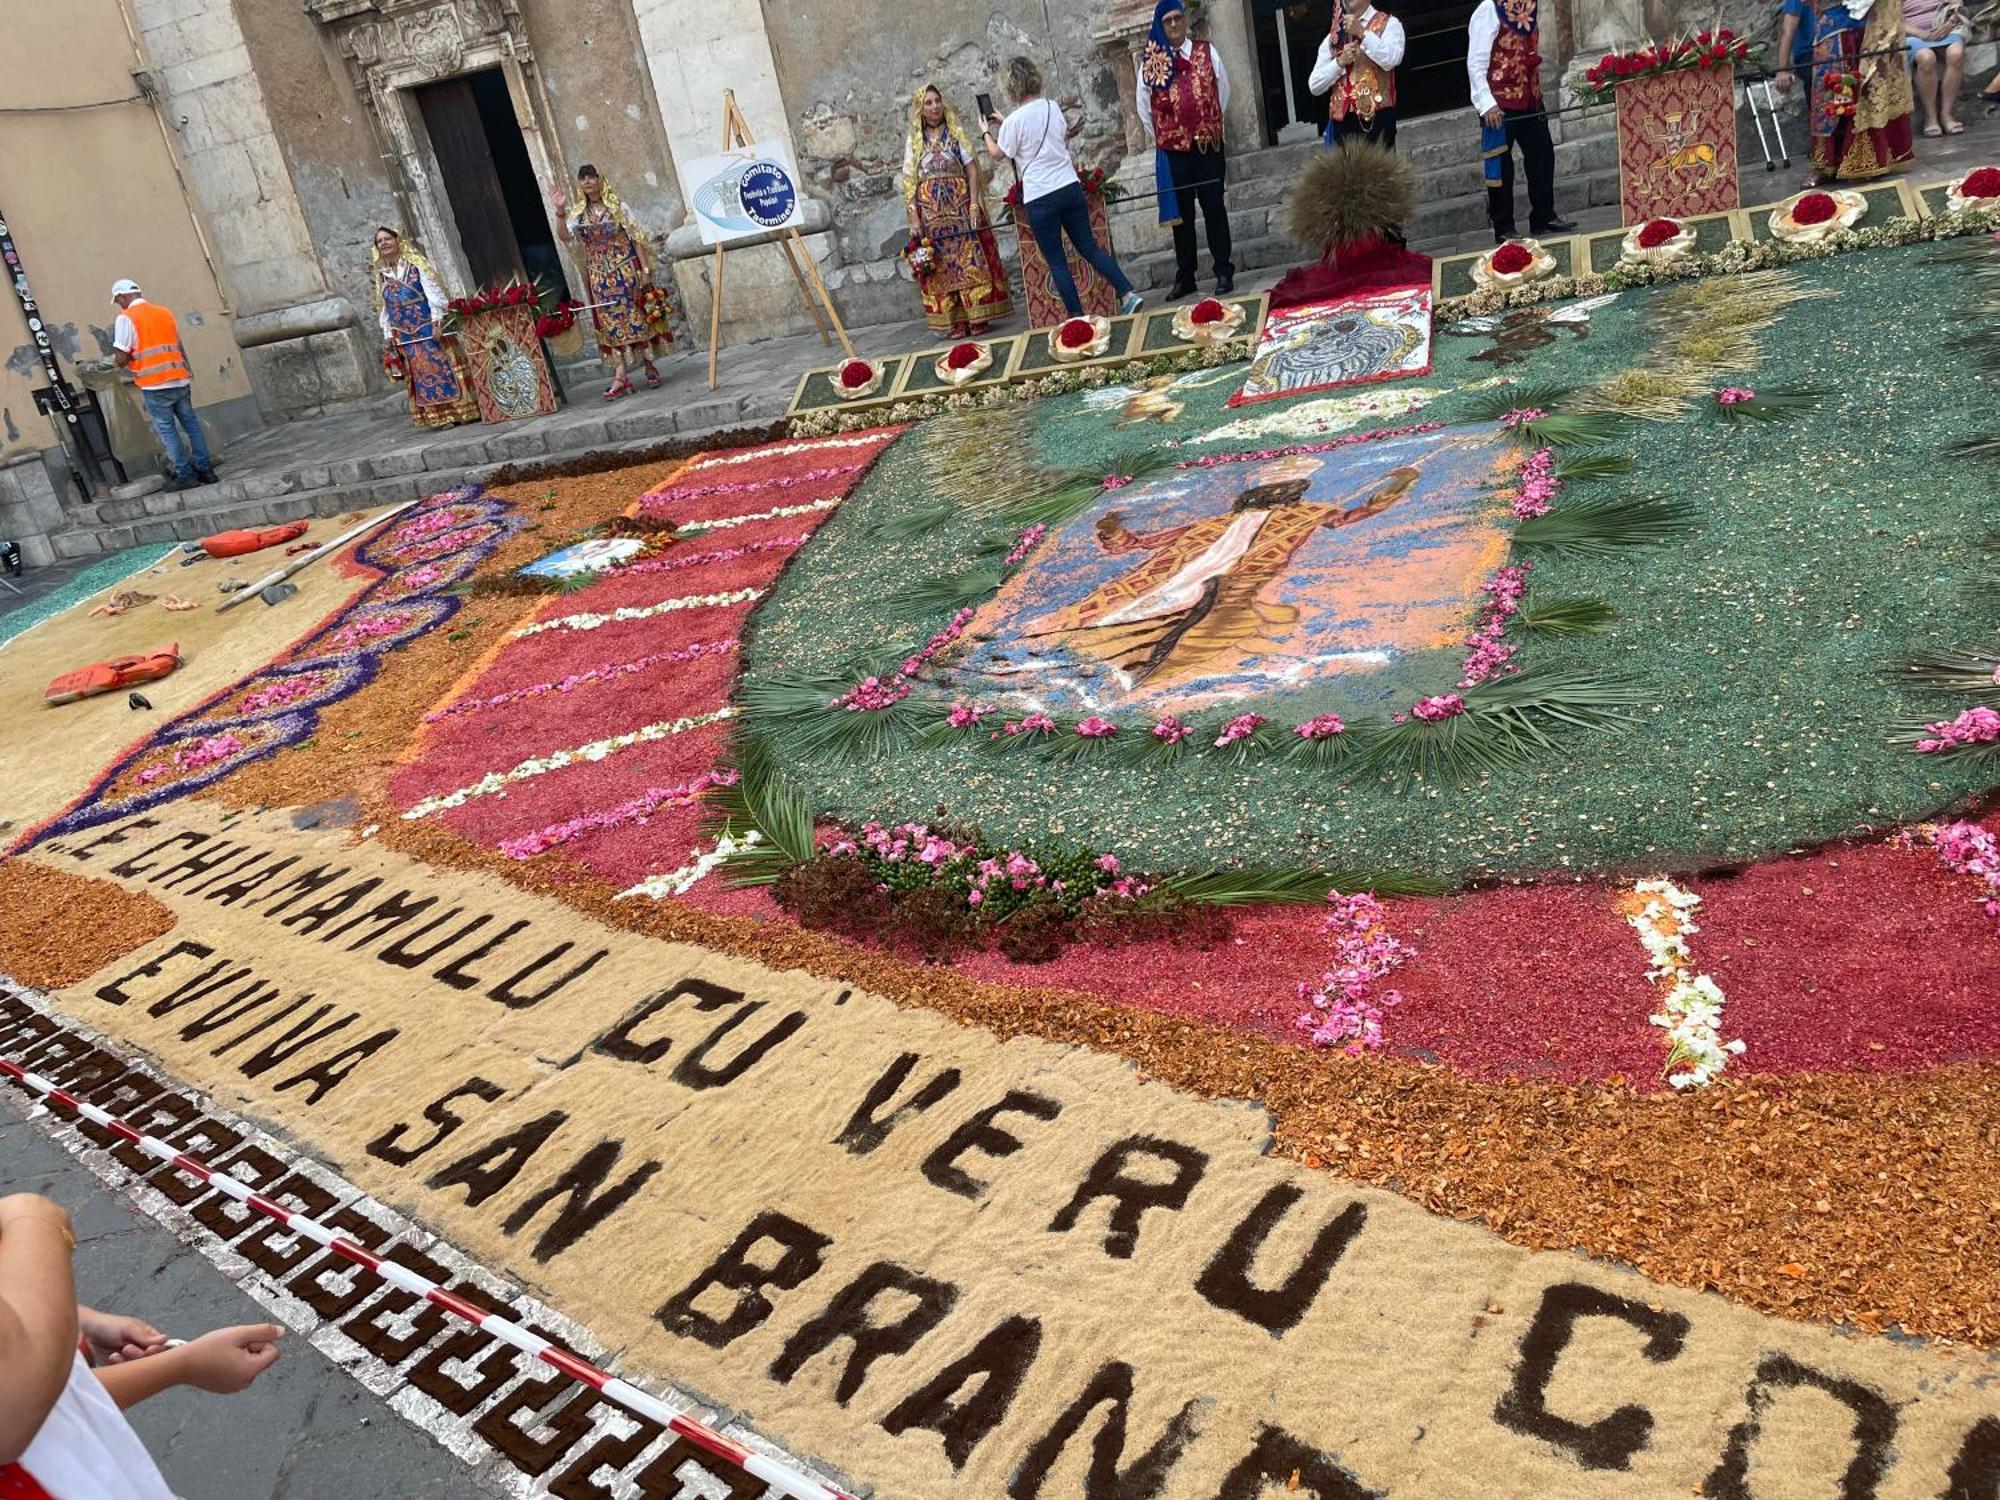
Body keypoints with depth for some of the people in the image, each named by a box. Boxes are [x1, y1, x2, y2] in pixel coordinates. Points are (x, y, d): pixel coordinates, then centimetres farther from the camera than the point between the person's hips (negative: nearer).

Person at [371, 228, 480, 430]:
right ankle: (440, 415, 4)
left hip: (427, 328, -4)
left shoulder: (415, 265, 0)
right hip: (405, 336, 4)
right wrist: (387, 335, 9)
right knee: (421, 373, 2)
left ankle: (457, 410, -2)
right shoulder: (381, 274, 13)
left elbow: (434, 293, -8)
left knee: (441, 367, -6)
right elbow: (384, 309, 16)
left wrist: (437, 322, -18)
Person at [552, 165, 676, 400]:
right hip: (600, 276, 2)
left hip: (626, 271, -2)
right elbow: (564, 236, -7)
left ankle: (650, 365, 15)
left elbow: (636, 238, -2)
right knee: (612, 322, -2)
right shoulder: (578, 213, 6)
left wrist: (645, 268, -9)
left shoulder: (618, 207, -1)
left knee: (637, 317, 1)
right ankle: (621, 377, -6)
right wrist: (560, 210, -21)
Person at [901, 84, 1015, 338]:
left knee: (970, 260, -5)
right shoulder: (913, 141, 10)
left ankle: (978, 318, 0)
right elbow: (909, 183, 6)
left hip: (960, 206, -1)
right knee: (941, 267, 0)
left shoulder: (956, 134, 7)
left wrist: (974, 205, -11)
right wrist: (914, 218, -3)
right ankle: (956, 321, 4)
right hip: (930, 212, 1)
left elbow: (972, 170, 1)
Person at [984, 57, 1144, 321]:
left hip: (1039, 198, -5)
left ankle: (1077, 316, 5)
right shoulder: (1053, 109, 5)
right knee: (1089, 246, 13)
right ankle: (1128, 295, 3)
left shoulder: (1014, 121, -12)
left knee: (1056, 261, 4)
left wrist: (986, 133, 25)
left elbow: (998, 154, 3)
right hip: (1070, 188, 5)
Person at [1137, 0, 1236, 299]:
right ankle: (1185, 277, 13)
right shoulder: (1150, 62, 2)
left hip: (1209, 146, 0)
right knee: (1181, 215, 6)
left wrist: (1211, 126, 14)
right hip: (1172, 151, 0)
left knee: (1214, 209, 2)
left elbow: (1223, 93, 12)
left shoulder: (1207, 52, 4)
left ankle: (1224, 272, 7)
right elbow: (1144, 108, 11)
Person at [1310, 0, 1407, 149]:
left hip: (1377, 117, -3)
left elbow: (1392, 59, -13)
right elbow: (1314, 85, 11)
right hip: (1342, 121, 3)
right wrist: (1340, 62, -3)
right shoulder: (1333, 38, 17)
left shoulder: (1388, 24, 7)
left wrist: (1362, 33, -13)